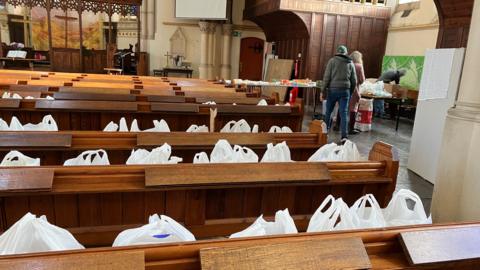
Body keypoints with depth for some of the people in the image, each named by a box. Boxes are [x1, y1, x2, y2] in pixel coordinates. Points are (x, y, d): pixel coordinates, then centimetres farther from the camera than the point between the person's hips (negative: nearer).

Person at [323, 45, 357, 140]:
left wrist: (323, 89, -1)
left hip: (333, 89, -2)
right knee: (344, 113, 1)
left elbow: (327, 77, -7)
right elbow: (354, 81, 11)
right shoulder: (351, 63, 10)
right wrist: (350, 92, 21)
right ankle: (344, 135, -3)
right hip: (345, 90, 2)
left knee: (328, 111, 12)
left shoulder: (332, 61, 0)